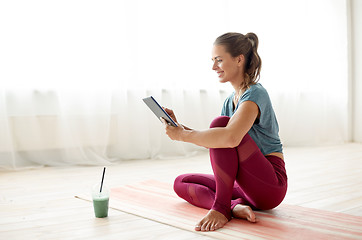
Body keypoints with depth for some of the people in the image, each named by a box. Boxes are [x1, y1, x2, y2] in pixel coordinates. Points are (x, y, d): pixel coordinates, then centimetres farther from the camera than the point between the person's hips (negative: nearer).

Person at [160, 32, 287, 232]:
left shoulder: (255, 94, -16)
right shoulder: (231, 100, 12)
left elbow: (230, 138, -35)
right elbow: (212, 141, 10)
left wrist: (182, 135, -25)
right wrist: (178, 126, -2)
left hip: (271, 185, -9)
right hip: (250, 187, 9)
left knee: (220, 123, -24)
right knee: (181, 183, 6)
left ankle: (221, 207, -25)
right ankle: (236, 206, -17)